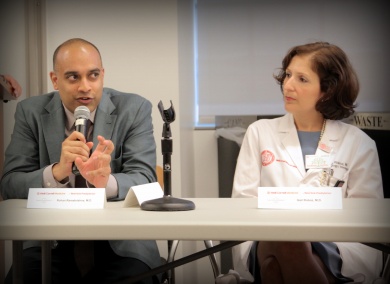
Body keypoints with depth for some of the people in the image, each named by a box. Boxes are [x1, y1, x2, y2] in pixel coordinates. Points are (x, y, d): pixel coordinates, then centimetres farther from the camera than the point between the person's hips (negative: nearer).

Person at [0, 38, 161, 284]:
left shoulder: (134, 109, -2)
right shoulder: (31, 112, 1)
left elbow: (144, 181, -9)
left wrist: (106, 181, -32)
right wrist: (57, 171, -25)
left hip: (120, 242, -1)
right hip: (50, 241, 1)